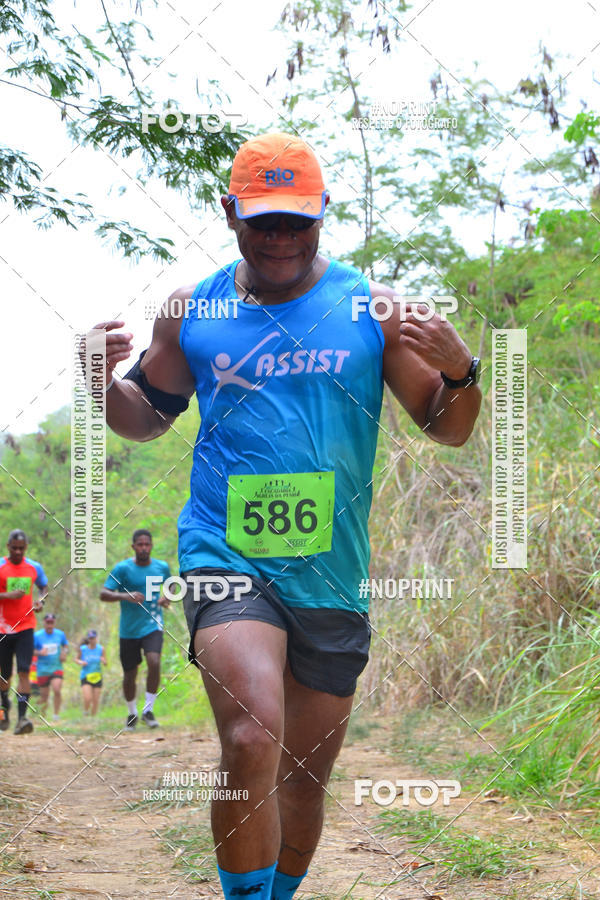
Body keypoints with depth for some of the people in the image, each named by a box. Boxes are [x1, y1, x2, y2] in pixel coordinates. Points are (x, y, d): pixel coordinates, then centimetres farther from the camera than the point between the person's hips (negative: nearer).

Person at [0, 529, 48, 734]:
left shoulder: (34, 568, 5)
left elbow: (44, 587, 21)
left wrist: (40, 600, 0)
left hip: (26, 627, 1)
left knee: (24, 671, -14)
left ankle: (22, 717, -20)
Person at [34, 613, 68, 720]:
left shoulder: (60, 634, 3)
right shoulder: (37, 635, -4)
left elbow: (66, 646, 19)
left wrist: (64, 653, -2)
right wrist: (39, 652, -19)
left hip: (57, 668, 1)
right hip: (43, 670, -1)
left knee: (57, 690, -19)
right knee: (44, 695, 4)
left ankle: (56, 714, -9)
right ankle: (42, 715, 24)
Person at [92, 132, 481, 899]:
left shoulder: (371, 310, 4)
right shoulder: (190, 312, 6)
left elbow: (449, 431, 6)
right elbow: (146, 418, 18)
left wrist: (459, 369, -16)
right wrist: (104, 380, -4)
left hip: (332, 576, 2)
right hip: (225, 558, -2)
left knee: (306, 774, 12)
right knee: (253, 739, -25)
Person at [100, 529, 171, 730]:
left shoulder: (162, 567, 3)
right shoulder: (122, 568, -6)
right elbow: (103, 594, -11)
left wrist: (166, 597, 3)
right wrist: (125, 596, -28)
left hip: (153, 625, 1)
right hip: (129, 630, -1)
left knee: (154, 662, -23)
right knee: (130, 675, 5)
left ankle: (148, 710, -10)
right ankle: (132, 713, 29)